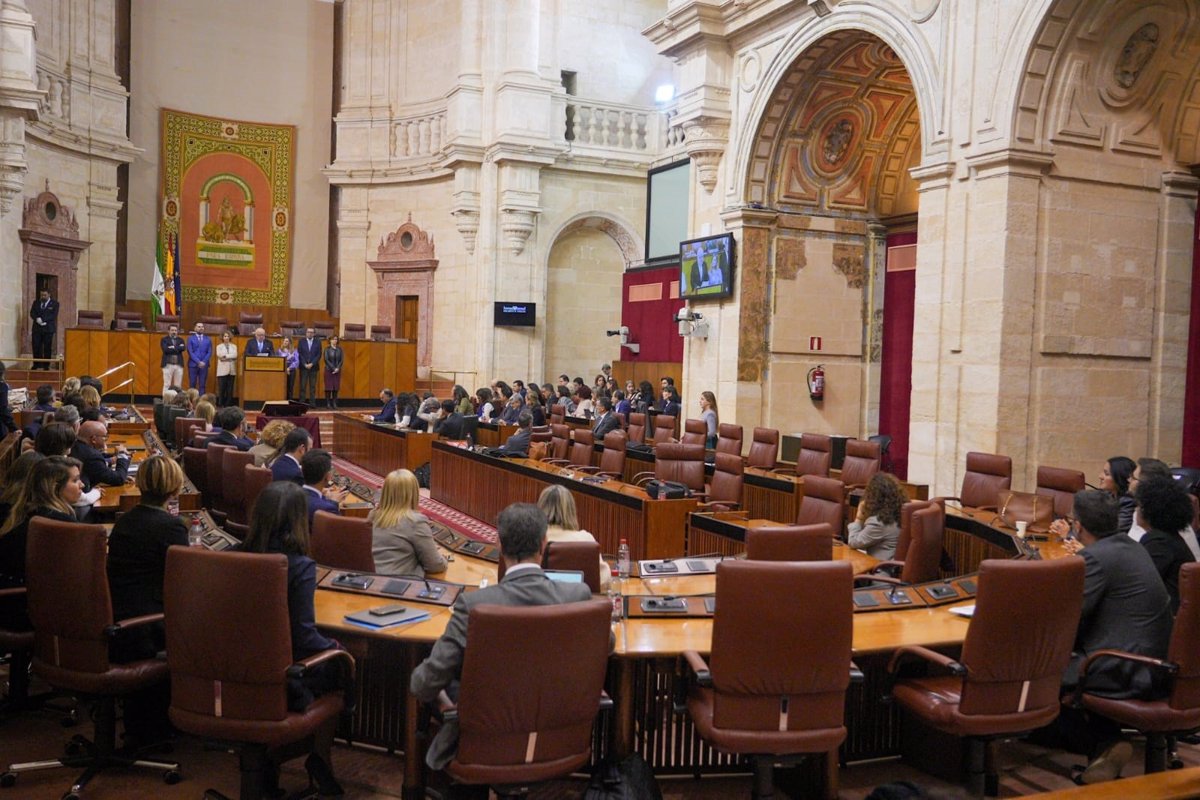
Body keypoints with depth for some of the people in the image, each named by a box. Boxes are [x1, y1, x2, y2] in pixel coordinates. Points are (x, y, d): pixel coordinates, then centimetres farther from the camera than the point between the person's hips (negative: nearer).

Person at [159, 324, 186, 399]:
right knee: (167, 384, -2)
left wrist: (173, 348, -11)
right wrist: (178, 348, -8)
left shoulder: (180, 340, 14)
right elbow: (165, 349, -13)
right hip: (168, 364, -3)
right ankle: (165, 401, 0)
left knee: (178, 385, 4)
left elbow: (183, 348, -5)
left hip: (179, 365, 3)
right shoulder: (164, 339, 4)